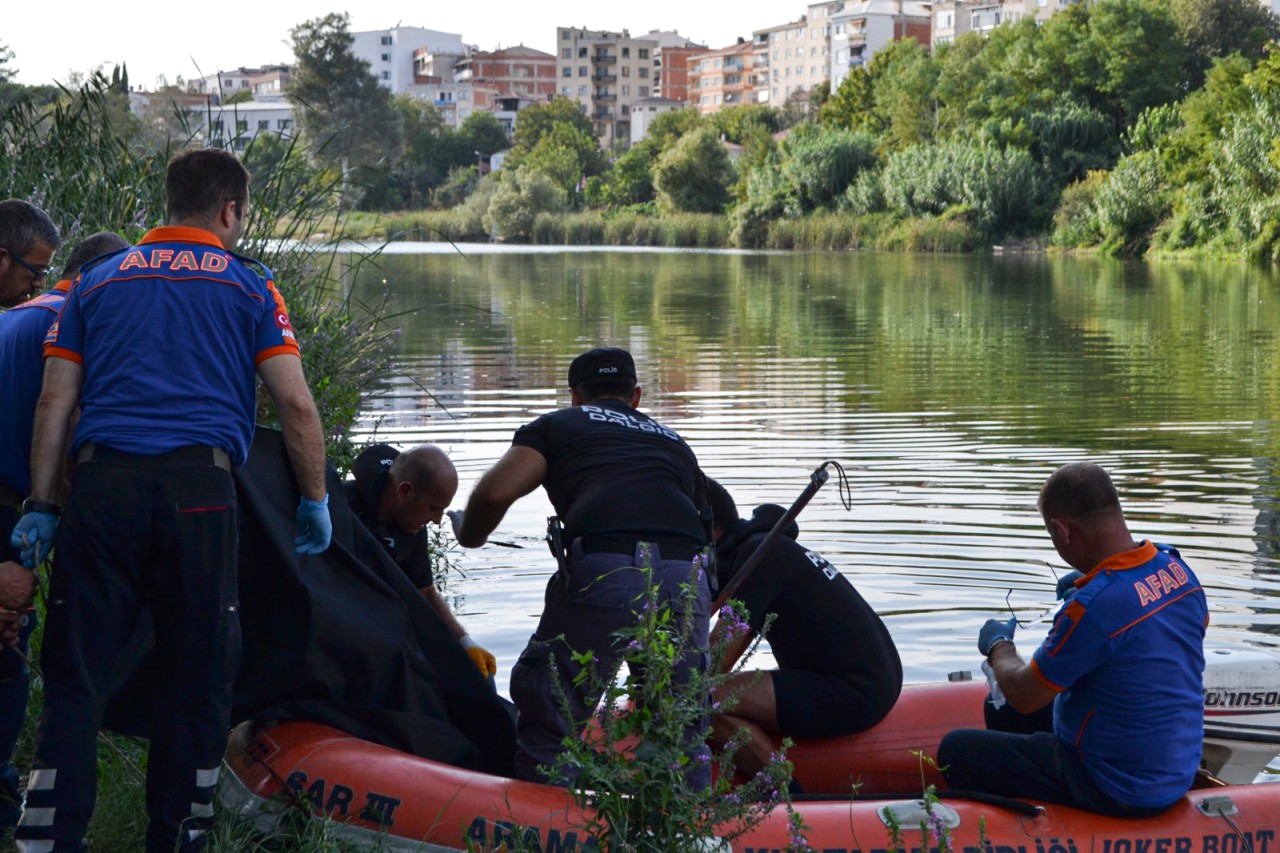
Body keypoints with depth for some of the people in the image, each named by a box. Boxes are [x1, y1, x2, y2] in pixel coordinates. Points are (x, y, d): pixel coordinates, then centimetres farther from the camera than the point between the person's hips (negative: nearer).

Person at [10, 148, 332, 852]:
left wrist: (41, 508, 13)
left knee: (76, 676, 3)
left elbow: (54, 403, 11)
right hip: (200, 489, -2)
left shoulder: (96, 282, 18)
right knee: (196, 679, 7)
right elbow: (296, 406, 4)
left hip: (102, 486, 2)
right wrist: (315, 501, 14)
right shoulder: (249, 286, 11)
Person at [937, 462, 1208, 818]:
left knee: (956, 749, 1)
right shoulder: (1177, 568, -6)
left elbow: (1023, 696, -19)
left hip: (1116, 792, -9)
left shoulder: (1094, 605, -31)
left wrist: (998, 645, 3)